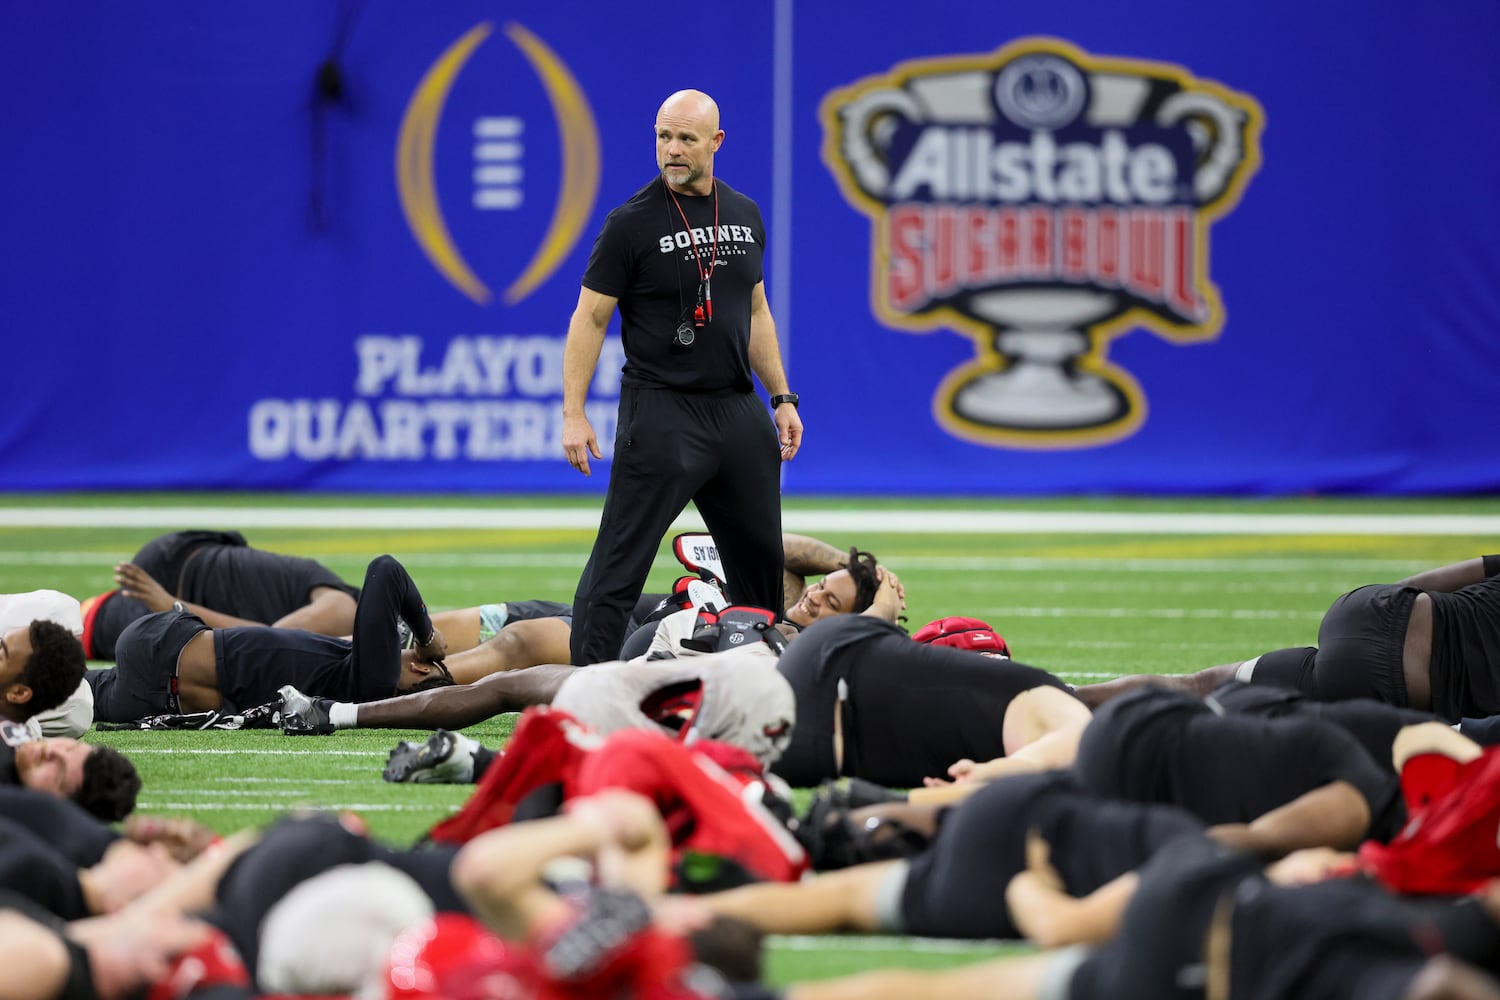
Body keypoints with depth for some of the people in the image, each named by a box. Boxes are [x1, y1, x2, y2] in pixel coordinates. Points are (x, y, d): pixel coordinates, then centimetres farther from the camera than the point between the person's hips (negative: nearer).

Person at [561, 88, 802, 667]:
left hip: (737, 409, 6)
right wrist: (574, 414, -13)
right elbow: (590, 319, -6)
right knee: (620, 562, -11)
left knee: (760, 555, 13)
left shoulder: (744, 216, 12)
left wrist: (782, 399, 15)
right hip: (661, 410, -6)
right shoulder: (632, 223, -6)